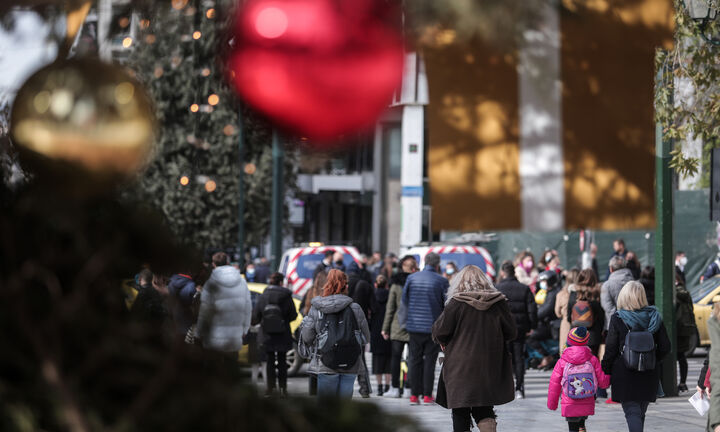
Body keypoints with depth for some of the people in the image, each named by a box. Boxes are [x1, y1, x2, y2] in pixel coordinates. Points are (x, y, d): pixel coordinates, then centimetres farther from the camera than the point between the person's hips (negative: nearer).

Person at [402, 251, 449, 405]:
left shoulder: (412, 278, 0)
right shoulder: (441, 281, -8)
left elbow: (404, 299, 6)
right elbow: (447, 304, -3)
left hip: (414, 325, 2)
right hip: (433, 326, -2)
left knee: (415, 360, 9)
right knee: (430, 361, 4)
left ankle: (414, 395, 7)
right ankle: (427, 395, 3)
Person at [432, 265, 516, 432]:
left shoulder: (456, 303, -10)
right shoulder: (498, 302, -1)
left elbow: (440, 332, -10)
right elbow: (511, 332, 5)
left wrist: (444, 342, 12)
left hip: (461, 368, -3)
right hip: (490, 367, 3)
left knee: (460, 413, 5)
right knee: (484, 411, 12)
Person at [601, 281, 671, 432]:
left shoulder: (617, 319, -11)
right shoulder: (654, 317, -1)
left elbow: (610, 350, -9)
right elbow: (665, 347, 3)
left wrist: (605, 371, 2)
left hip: (625, 374, -4)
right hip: (649, 375, 4)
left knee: (632, 412, -5)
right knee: (640, 413, 17)